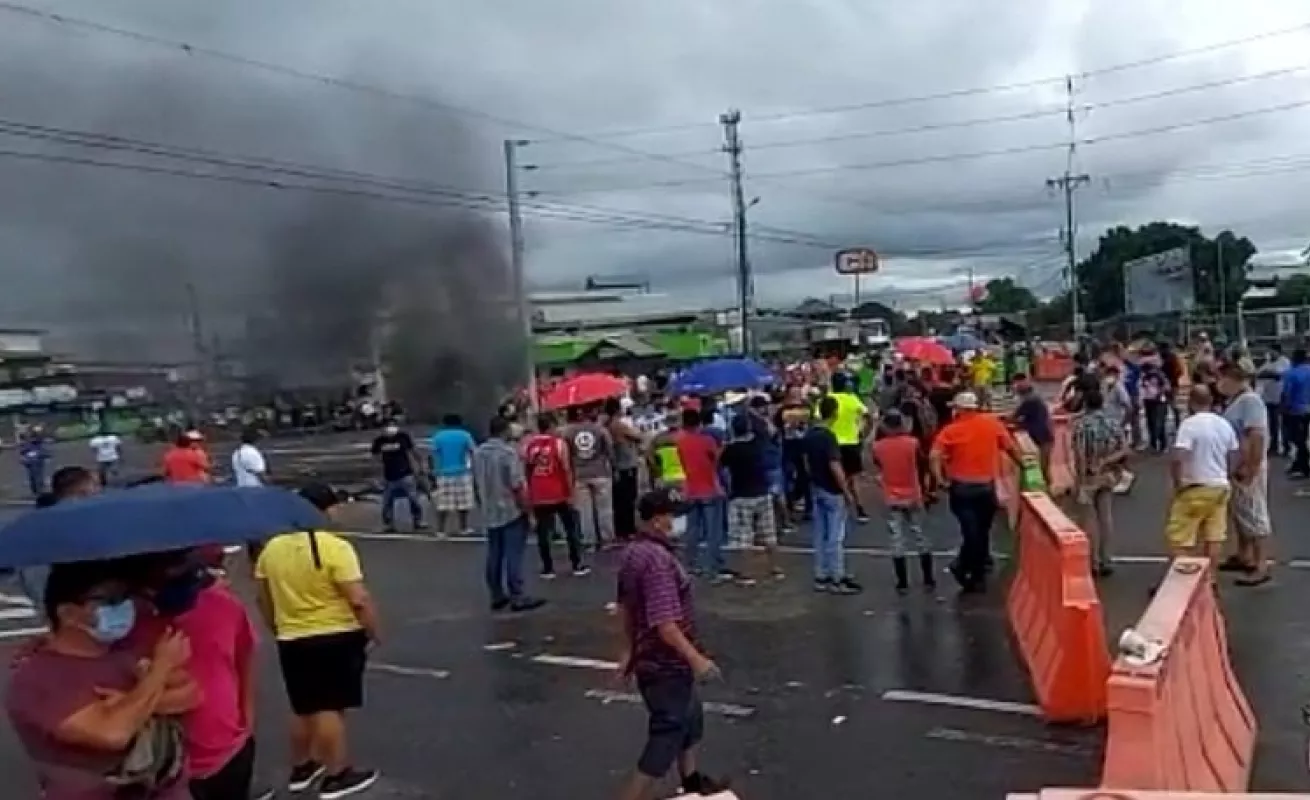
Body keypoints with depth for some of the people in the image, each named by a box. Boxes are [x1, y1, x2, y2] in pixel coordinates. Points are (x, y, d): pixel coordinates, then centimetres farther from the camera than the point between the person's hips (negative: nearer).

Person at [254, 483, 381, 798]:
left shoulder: (272, 547, 2)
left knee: (303, 708, 19)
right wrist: (375, 634, -7)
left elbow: (262, 598, 11)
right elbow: (359, 600, -19)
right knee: (331, 708, 2)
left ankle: (301, 768, 32)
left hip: (292, 641, 6)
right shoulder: (335, 547, -18)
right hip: (337, 639, -6)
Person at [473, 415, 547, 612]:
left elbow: (476, 485, 13)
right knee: (513, 555, -3)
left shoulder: (477, 453, 7)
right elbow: (517, 486, -18)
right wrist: (527, 510, -10)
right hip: (512, 512, -7)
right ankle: (517, 598, -1)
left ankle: (497, 596, 16)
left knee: (494, 555, 11)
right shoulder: (508, 452, -16)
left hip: (490, 513, 7)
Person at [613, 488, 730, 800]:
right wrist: (696, 658, -25)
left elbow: (625, 605, 14)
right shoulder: (658, 560, -28)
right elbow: (664, 623, -31)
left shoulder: (633, 551, 3)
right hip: (667, 666, -10)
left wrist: (629, 649, 23)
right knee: (665, 739, 1)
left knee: (691, 715, 30)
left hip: (651, 659, 10)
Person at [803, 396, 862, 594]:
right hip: (832, 491, -8)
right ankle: (837, 580, 4)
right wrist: (847, 492, -16)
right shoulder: (829, 436, -20)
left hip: (817, 489, 8)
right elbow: (835, 467, -23)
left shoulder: (809, 434, 5)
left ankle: (821, 577, 17)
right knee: (836, 537, -1)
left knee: (820, 535, 12)